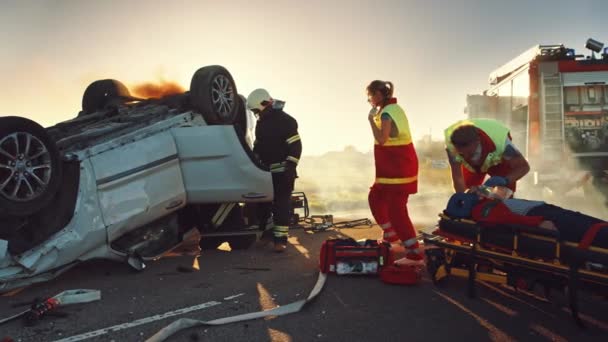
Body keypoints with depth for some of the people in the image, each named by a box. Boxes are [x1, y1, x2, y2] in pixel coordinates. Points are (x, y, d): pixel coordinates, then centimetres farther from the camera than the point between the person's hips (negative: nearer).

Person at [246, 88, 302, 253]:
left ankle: (280, 238, -4)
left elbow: (295, 147, -17)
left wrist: (290, 167, -21)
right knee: (262, 202, 13)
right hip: (266, 170, 8)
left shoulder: (285, 121, -12)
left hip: (282, 171, -8)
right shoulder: (261, 123, 14)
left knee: (281, 204, -7)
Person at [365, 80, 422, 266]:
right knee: (375, 198, 22)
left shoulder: (386, 113, -17)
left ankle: (415, 254, -7)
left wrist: (372, 119, -15)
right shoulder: (394, 108, 13)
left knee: (396, 210, -9)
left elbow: (381, 139, -25)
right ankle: (390, 234, 34)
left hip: (397, 168, -10)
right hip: (397, 166, 10)